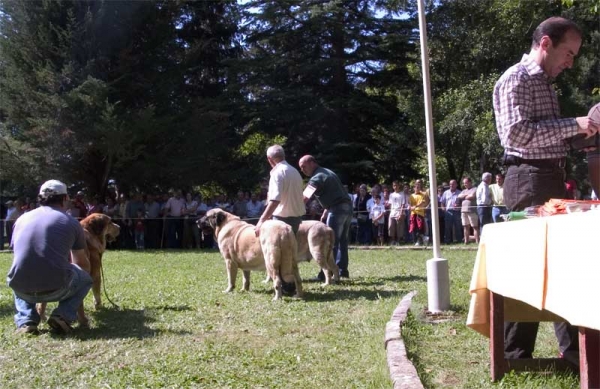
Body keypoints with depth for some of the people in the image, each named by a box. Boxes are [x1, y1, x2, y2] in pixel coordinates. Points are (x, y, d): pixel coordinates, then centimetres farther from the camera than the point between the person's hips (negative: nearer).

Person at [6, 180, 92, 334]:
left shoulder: (22, 219, 17)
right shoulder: (71, 222, 9)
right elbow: (82, 263, 23)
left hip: (22, 289, 3)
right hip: (56, 288, -3)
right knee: (85, 279, 29)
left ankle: (25, 321, 16)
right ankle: (63, 315, 4)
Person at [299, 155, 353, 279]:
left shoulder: (317, 177, -11)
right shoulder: (327, 172, 19)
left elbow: (304, 198, -19)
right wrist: (325, 212, 19)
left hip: (337, 209, -10)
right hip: (347, 207, 10)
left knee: (331, 242, -7)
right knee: (342, 240, 15)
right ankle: (342, 270, 20)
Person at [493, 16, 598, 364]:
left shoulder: (546, 83, 22)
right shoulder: (516, 79, -9)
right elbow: (517, 133, -22)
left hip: (552, 178, 10)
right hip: (530, 179, -10)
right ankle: (515, 354, 4)